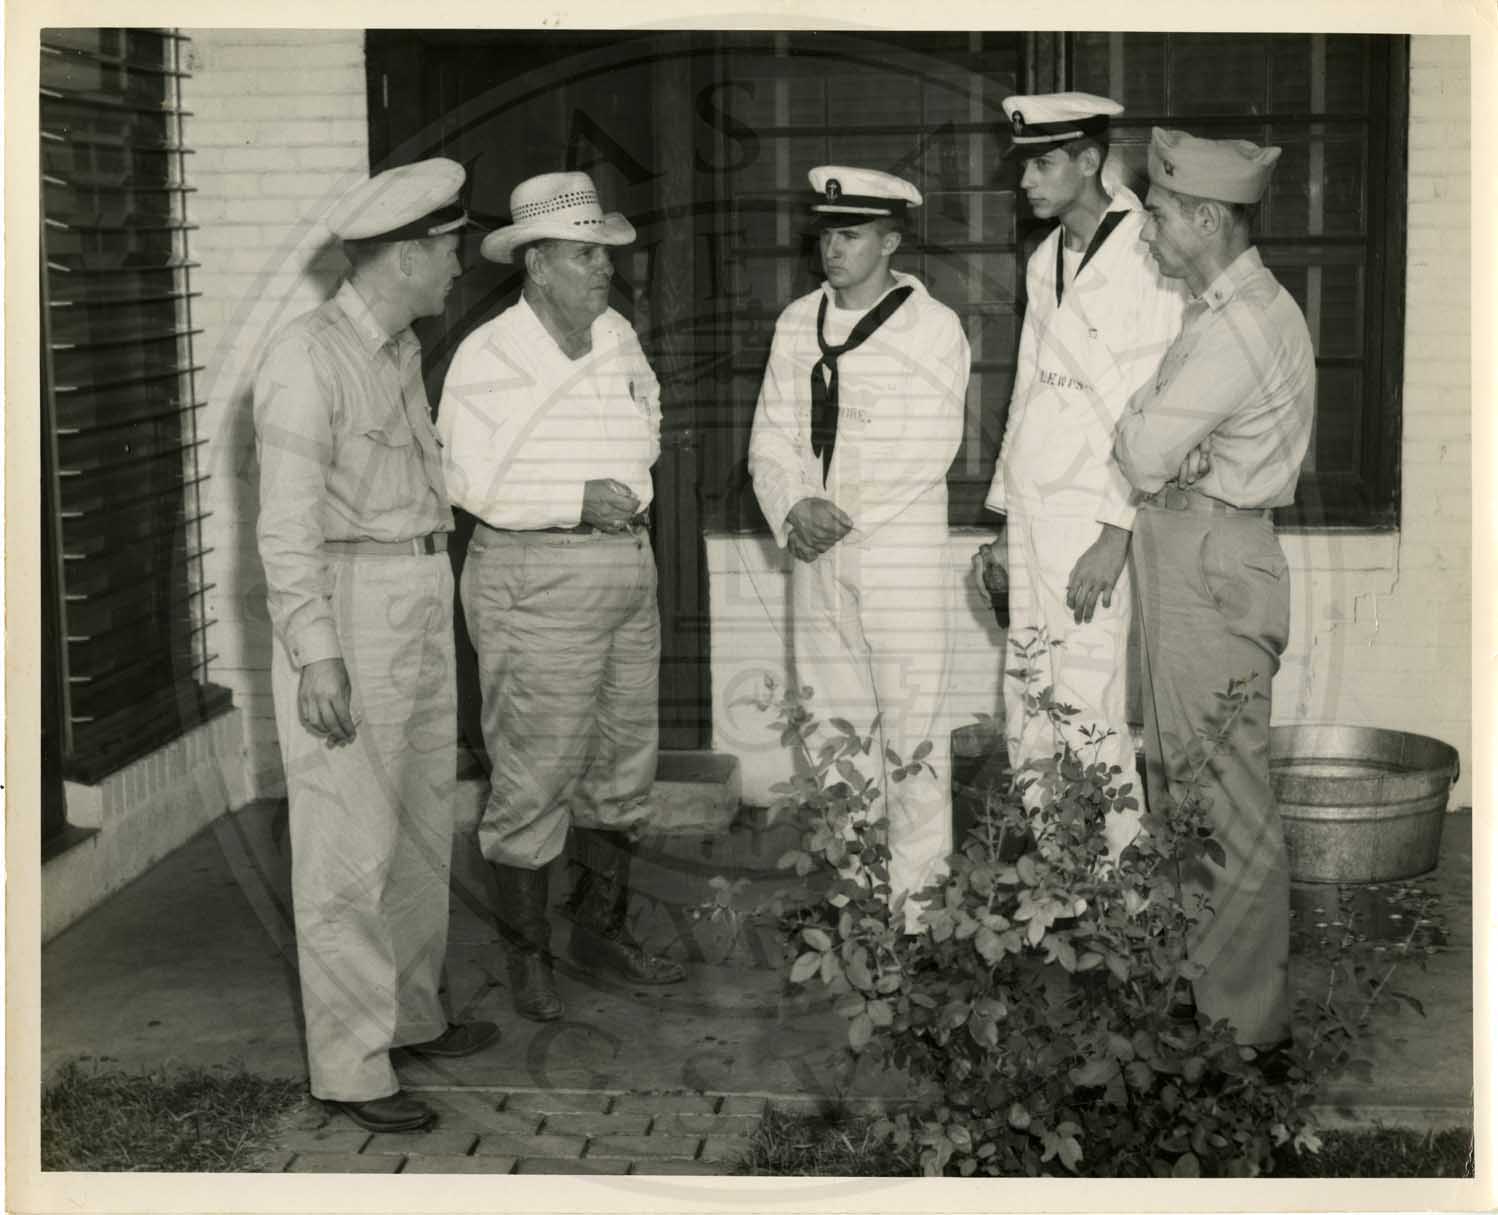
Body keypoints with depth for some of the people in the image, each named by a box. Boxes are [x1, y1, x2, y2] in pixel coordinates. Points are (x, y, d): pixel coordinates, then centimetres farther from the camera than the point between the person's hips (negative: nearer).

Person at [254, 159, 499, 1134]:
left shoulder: (401, 350, 13)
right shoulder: (308, 361, -14)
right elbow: (288, 523, -18)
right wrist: (316, 651, -23)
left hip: (422, 603, 9)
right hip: (346, 610, -9)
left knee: (421, 824, 16)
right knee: (352, 842, -5)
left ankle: (411, 1013, 30)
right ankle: (351, 1065, 1)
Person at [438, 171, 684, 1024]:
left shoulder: (620, 338, 8)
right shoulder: (490, 356, -12)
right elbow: (476, 481, -17)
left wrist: (628, 487, 7)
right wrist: (577, 501, -19)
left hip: (628, 570, 7)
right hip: (534, 579, -7)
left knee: (623, 762, 15)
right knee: (534, 776, -3)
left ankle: (603, 928, 30)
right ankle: (527, 954, 10)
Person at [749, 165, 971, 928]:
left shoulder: (932, 328, -3)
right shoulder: (797, 324, 11)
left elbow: (928, 449, -11)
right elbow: (770, 436, 9)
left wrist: (844, 514, -14)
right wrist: (792, 509, -9)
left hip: (901, 552, -5)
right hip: (814, 556, 5)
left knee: (910, 728, -5)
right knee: (831, 724, 9)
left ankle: (916, 902, 1)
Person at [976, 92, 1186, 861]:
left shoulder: (1146, 263, -9)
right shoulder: (1046, 261, 16)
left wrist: (1114, 535, -18)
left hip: (1095, 519, -7)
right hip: (1032, 510, 7)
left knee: (1089, 715, -8)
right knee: (1026, 706, 8)